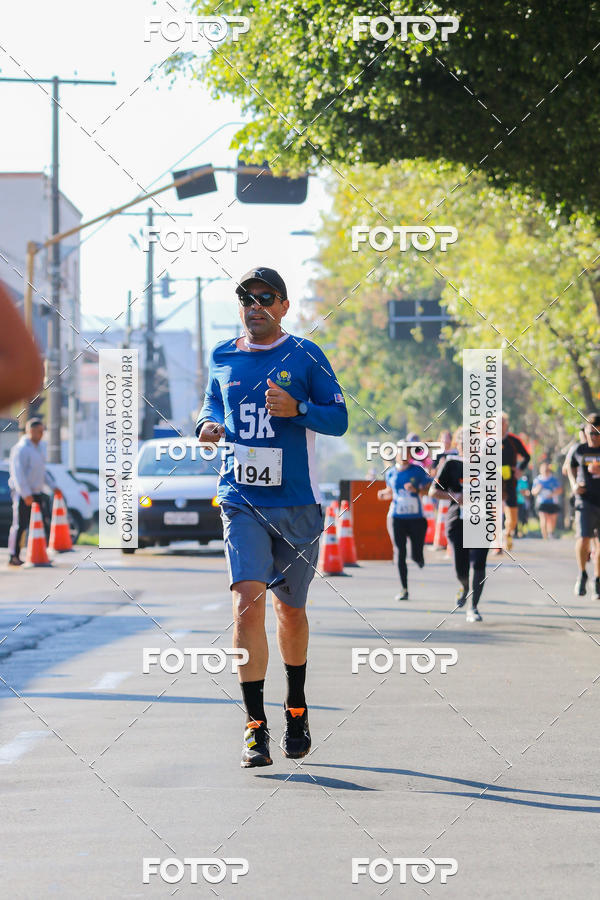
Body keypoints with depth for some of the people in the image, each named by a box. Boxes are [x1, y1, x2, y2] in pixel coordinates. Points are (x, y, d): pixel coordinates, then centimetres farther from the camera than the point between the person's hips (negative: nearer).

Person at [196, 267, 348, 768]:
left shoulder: (306, 356, 0)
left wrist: (297, 409, -19)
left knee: (291, 609, 12)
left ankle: (296, 709, 36)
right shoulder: (223, 359, 9)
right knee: (247, 603, -16)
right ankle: (255, 727, -14)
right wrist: (208, 425, 2)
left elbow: (339, 419, -1)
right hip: (241, 500, 1)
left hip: (297, 503, -1)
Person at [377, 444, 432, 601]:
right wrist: (383, 494, 1)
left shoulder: (418, 471, -1)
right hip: (396, 517, 2)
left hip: (415, 517, -2)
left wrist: (417, 490, -17)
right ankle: (404, 590, 3)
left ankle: (419, 558, 41)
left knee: (417, 555, 0)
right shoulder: (390, 474, 8)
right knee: (400, 554, -4)